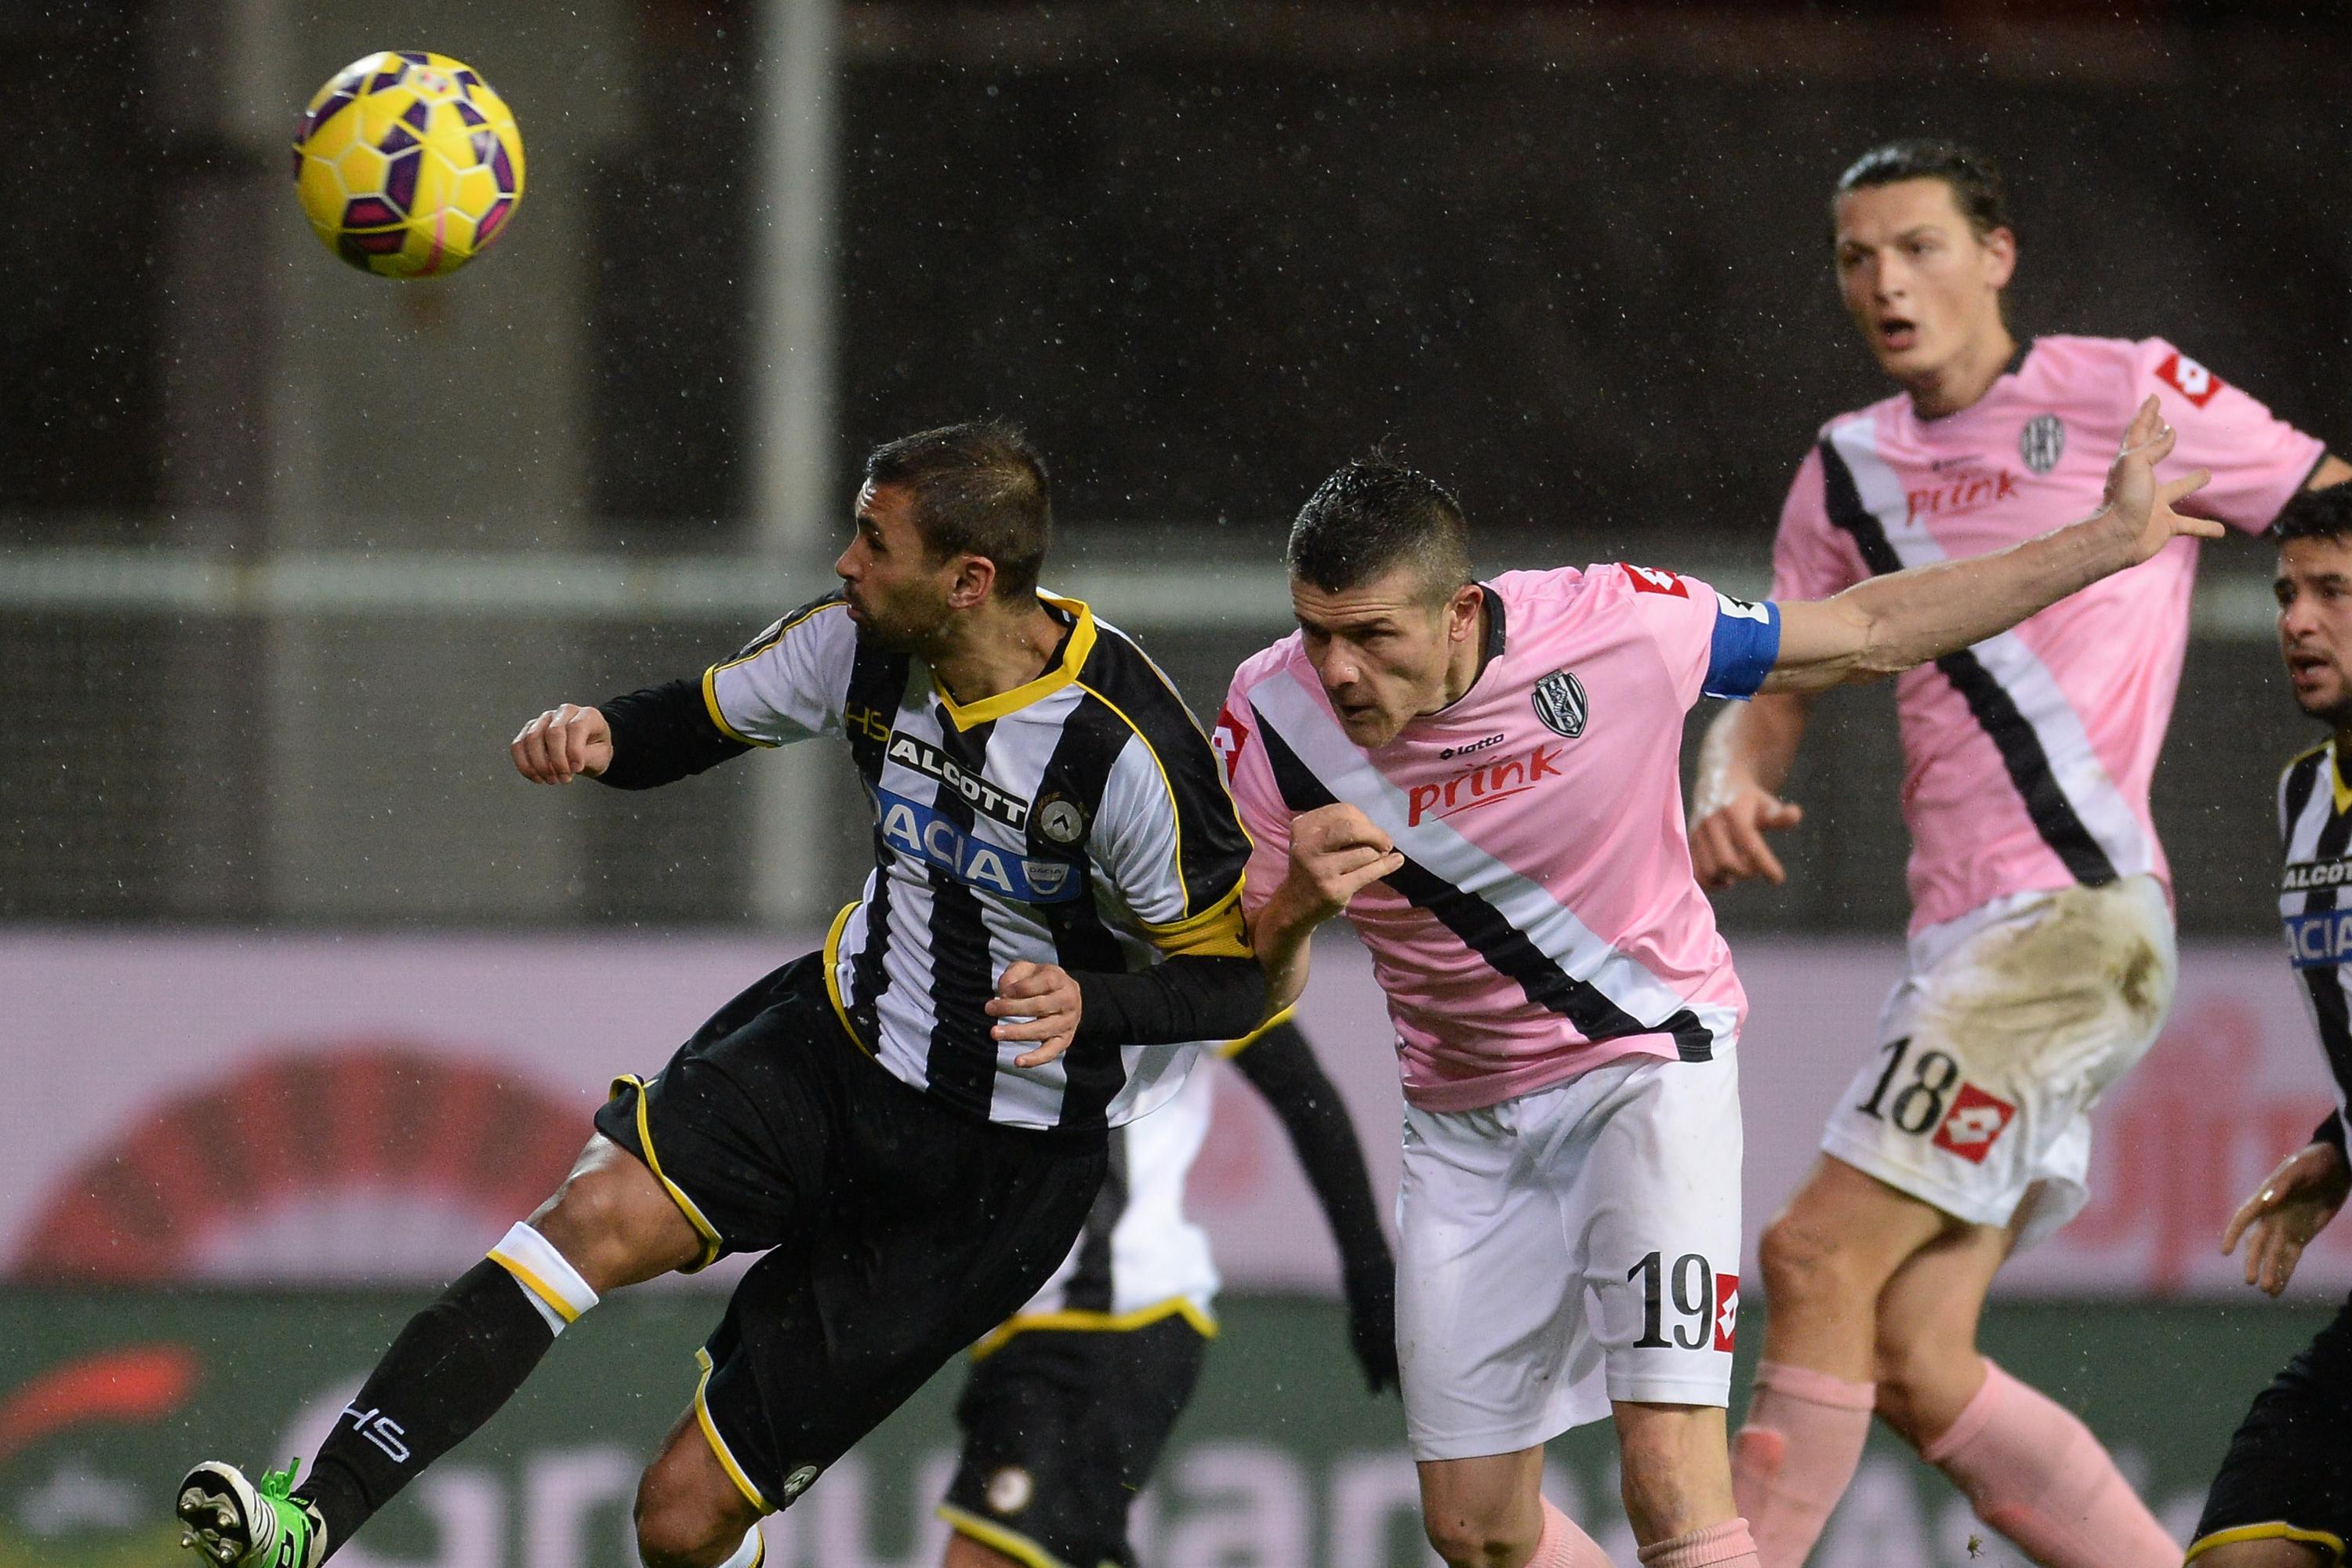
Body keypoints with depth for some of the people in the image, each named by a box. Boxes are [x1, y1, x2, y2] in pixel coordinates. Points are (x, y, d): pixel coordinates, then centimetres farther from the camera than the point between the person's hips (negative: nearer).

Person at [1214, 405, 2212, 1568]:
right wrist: (1296, 907, -33)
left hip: (1649, 1067, -4)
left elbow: (1867, 635, -6)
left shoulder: (1616, 629, -22)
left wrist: (2112, 542, -2)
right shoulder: (1273, 720, -16)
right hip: (1464, 1115, 4)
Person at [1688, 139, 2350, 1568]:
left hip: (2077, 904, -7)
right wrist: (1731, 788, -2)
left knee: (1821, 1261, -16)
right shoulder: (1850, 471, 19)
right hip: (1963, 937, 7)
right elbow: (1774, 693, 19)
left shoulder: (2125, 393, 2)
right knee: (1914, 1366, -2)